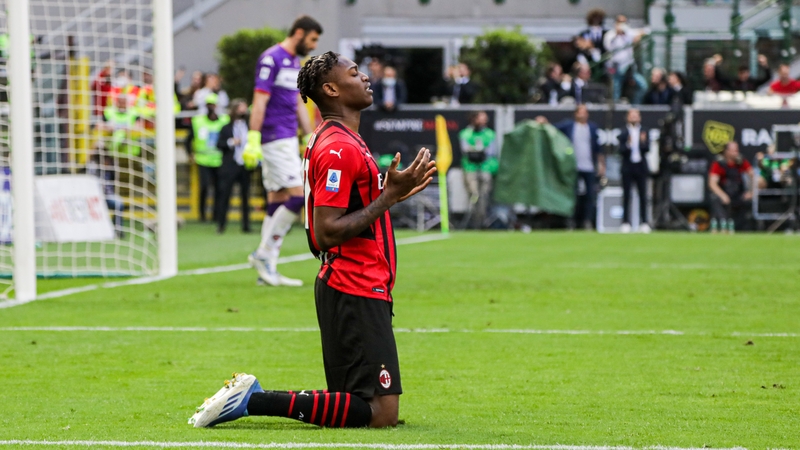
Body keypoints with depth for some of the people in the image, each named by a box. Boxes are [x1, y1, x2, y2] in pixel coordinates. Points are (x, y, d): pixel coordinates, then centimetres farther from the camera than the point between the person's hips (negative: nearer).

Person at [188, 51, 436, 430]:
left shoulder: (341, 142, 18)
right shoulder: (338, 147, -15)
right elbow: (327, 232, -21)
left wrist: (393, 191, 15)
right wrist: (387, 198, -18)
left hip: (356, 291, 10)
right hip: (356, 292, -10)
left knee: (367, 407, 11)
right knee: (381, 413, -13)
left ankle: (251, 396, 8)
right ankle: (254, 400, -13)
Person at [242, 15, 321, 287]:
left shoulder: (295, 63, 17)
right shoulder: (271, 59, -10)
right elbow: (259, 101, -15)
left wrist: (310, 138, 22)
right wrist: (253, 140, -19)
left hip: (288, 140, 9)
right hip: (274, 139, -9)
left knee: (278, 203, 6)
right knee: (298, 195, -14)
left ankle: (267, 270, 7)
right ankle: (264, 253, -6)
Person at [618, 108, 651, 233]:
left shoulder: (644, 133, 6)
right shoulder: (624, 133, 2)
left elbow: (647, 149, -3)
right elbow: (621, 151, -5)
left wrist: (643, 142, -22)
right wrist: (628, 145, -24)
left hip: (641, 167, 1)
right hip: (628, 168, -1)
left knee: (643, 195, 1)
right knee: (626, 196, -2)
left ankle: (644, 223, 6)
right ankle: (625, 222, 1)